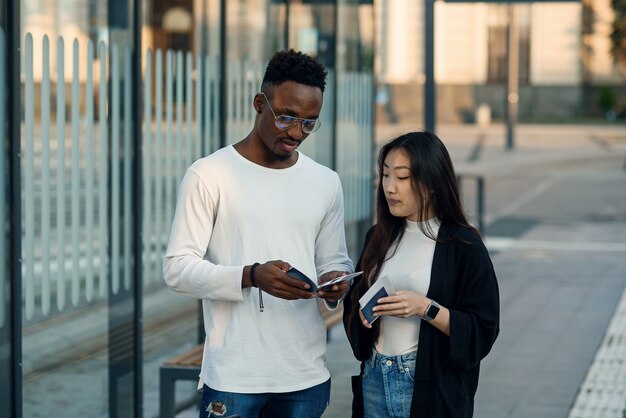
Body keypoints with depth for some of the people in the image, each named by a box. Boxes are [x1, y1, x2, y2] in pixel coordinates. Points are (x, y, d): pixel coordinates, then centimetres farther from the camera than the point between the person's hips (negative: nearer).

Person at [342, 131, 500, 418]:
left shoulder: (463, 246, -9)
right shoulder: (379, 237, 7)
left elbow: (482, 331, -10)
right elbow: (355, 303, 16)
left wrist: (426, 309, -21)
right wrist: (363, 313, -5)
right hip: (375, 381, 5)